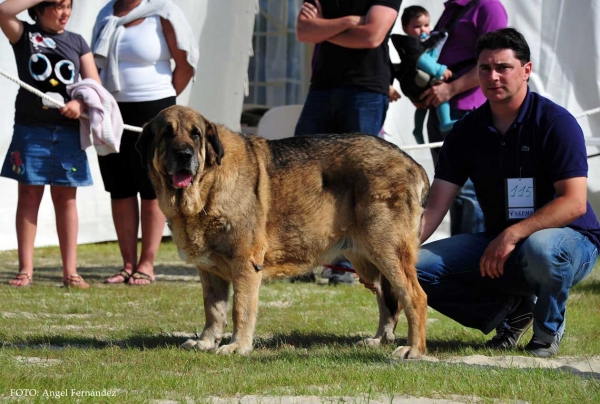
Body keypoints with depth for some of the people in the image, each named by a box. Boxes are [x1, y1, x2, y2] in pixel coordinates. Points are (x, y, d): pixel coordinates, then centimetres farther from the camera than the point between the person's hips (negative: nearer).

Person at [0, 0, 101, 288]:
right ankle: (25, 270, 6)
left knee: (66, 199, 5)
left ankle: (70, 272, 7)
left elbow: (95, 85, 7)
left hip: (68, 131, 2)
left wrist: (82, 103, -14)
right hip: (31, 129, -2)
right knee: (29, 197, 3)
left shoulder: (77, 43, 10)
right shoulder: (25, 36, 2)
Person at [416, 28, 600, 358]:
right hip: (497, 244, 5)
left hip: (570, 240, -5)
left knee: (540, 247, -42)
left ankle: (549, 330, -9)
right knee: (416, 266, -14)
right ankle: (511, 310, 5)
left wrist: (513, 234, -33)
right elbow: (434, 209, -2)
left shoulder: (555, 123, -13)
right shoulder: (467, 131, 2)